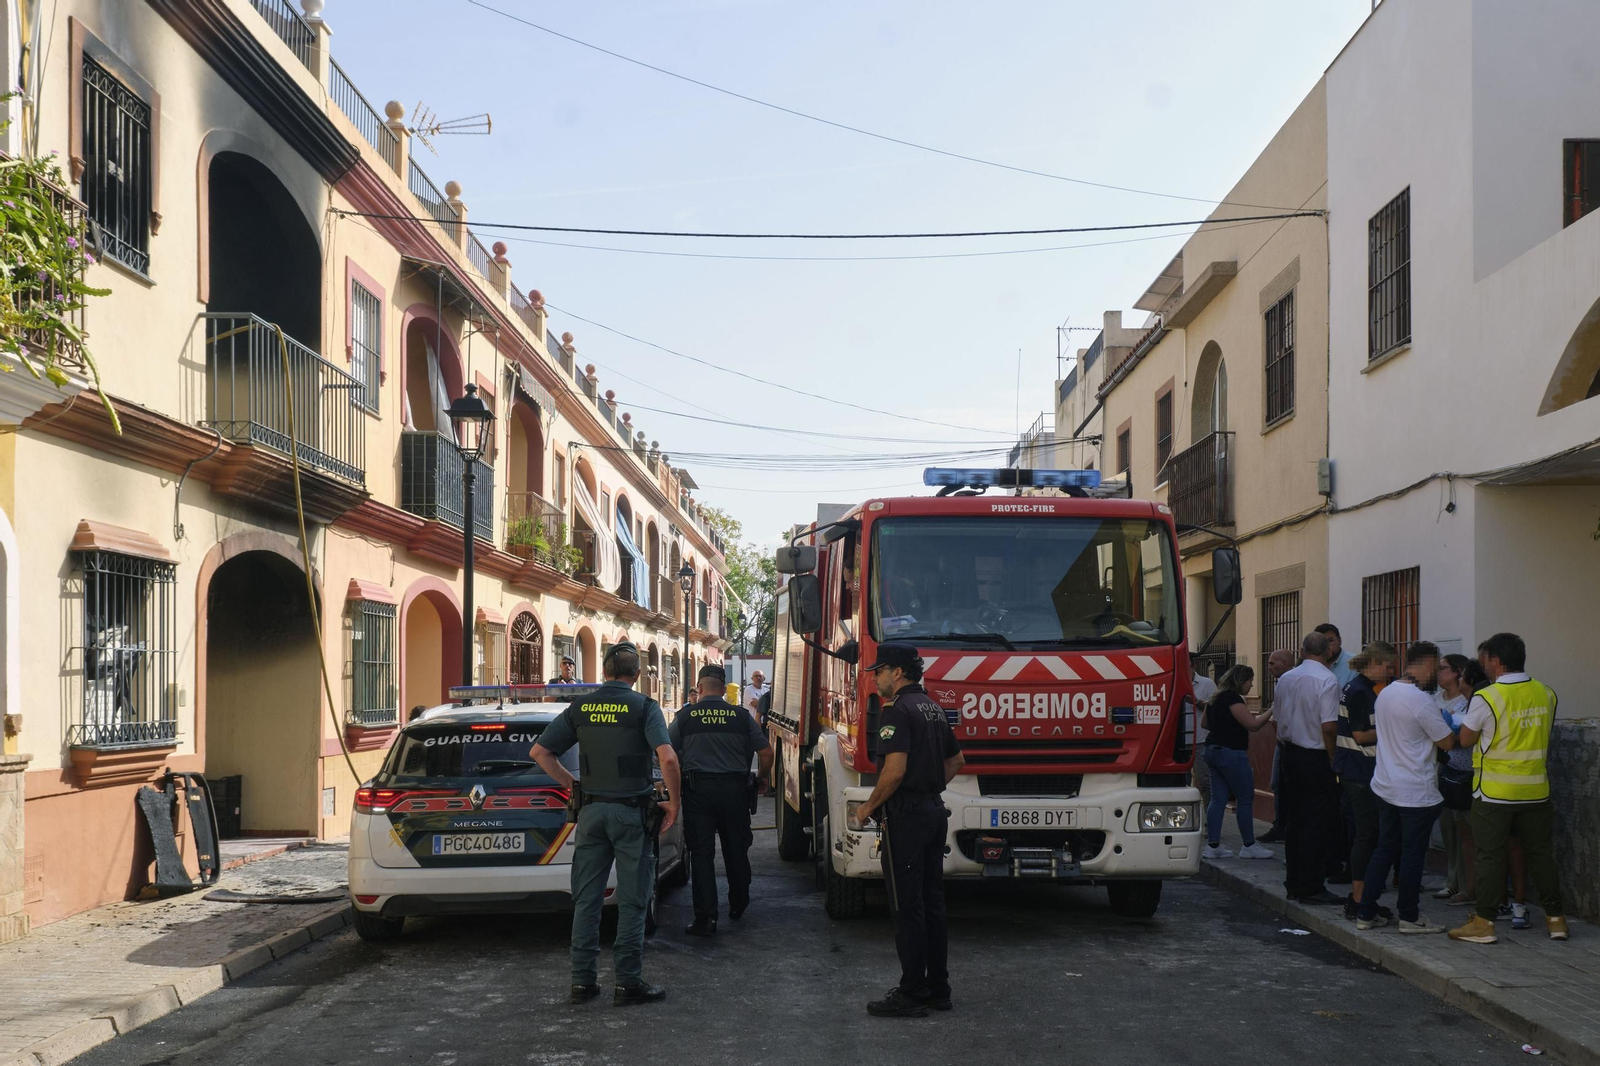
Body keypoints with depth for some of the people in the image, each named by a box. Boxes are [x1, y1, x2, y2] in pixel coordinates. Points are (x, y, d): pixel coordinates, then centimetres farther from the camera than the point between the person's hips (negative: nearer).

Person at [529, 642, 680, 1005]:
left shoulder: (580, 707, 5)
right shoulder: (643, 706, -6)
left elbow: (539, 751, 3)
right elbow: (667, 757, -20)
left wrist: (571, 784, 11)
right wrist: (673, 802, -9)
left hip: (591, 810, 4)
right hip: (631, 812, -3)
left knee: (586, 899, 10)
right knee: (631, 901, 3)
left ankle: (583, 979, 13)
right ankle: (628, 982, 5)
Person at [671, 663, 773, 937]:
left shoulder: (686, 715, 0)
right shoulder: (741, 715, 3)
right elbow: (766, 753, 4)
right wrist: (761, 778, 22)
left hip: (697, 789, -2)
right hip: (734, 788, 2)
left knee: (701, 853, 1)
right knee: (736, 850, 17)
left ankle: (706, 917, -5)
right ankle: (738, 907, 33)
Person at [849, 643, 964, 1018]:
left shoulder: (898, 711, -15)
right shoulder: (933, 708, 14)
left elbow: (895, 770, -24)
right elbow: (956, 760, 25)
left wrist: (868, 808, -12)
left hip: (906, 817, -9)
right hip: (935, 811, 9)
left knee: (907, 907, -4)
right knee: (931, 904, 13)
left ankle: (912, 994, -1)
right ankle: (938, 988, 18)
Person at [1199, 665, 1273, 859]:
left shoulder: (1217, 698, 15)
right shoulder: (1233, 698, -15)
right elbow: (1252, 724, -18)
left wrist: (1245, 715, 23)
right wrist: (1271, 712, -8)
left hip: (1214, 750, 10)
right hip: (1230, 753, -10)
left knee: (1218, 798, 8)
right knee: (1246, 799, -1)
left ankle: (1212, 846, 6)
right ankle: (1249, 846, 5)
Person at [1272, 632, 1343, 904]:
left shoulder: (1285, 678, 8)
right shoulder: (1327, 680, -14)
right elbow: (1328, 727, -20)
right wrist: (1333, 760, -10)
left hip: (1289, 753, 7)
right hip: (1316, 759, -7)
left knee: (1294, 818, 13)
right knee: (1318, 823, -2)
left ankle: (1294, 883, 19)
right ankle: (1311, 887, -2)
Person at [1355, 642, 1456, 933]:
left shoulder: (1385, 693, 7)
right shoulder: (1420, 700, -19)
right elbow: (1448, 742, -14)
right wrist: (1449, 726, 7)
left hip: (1384, 787, 8)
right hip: (1416, 792, -8)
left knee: (1385, 849, 14)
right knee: (1413, 854, 4)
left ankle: (1366, 913, 15)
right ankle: (1409, 917, 13)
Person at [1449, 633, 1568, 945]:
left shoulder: (1485, 698, -15)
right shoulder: (1546, 693, 1)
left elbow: (1466, 739, -5)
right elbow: (1544, 735, 15)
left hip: (1495, 791, -4)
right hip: (1536, 789, 5)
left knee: (1491, 855, 1)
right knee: (1540, 852, 13)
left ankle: (1484, 923, 4)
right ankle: (1556, 918, 19)